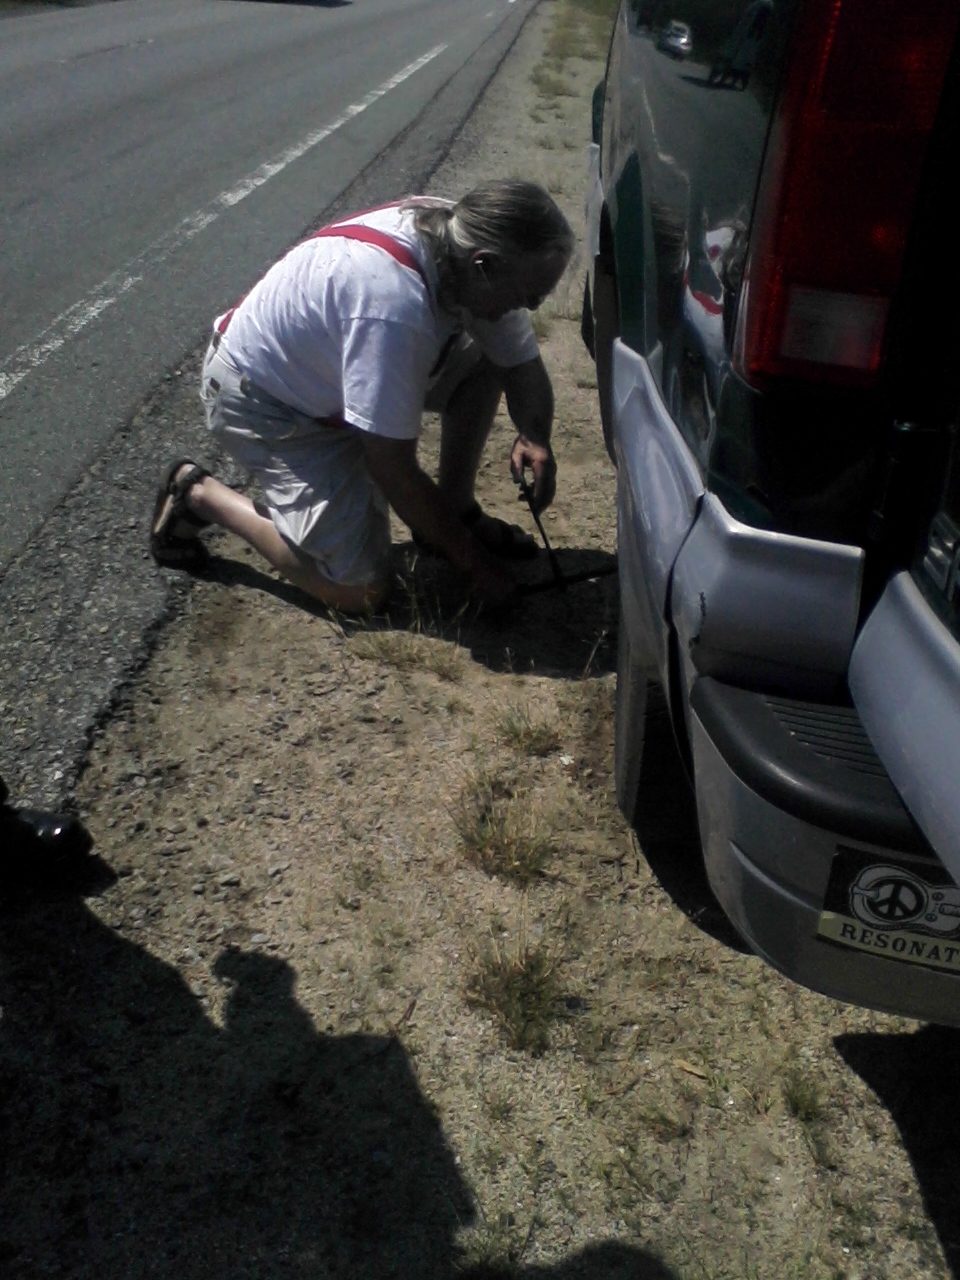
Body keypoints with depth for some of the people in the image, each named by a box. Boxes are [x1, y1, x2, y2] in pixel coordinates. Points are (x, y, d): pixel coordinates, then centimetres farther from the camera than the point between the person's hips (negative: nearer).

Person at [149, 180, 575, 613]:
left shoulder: (464, 237, -15)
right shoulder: (394, 304, -39)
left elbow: (523, 364, -3)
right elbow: (393, 471, -32)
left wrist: (534, 437, -24)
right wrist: (474, 560, -21)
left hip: (324, 365, 8)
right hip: (263, 400, -8)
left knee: (487, 361, -6)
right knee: (359, 589, -11)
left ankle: (455, 510, 10)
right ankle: (197, 493, 3)